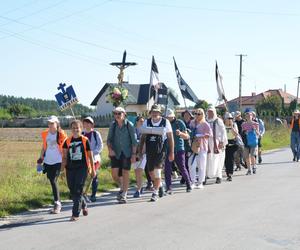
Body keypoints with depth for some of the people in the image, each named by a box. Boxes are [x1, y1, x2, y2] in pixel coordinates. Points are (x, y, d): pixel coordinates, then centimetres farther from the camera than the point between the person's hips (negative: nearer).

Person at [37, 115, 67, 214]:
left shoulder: (61, 134, -5)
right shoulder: (45, 134, 7)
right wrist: (41, 157, 13)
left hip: (57, 161, -5)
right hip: (47, 161, 5)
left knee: (54, 181, -13)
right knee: (51, 181, 8)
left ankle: (57, 204, -8)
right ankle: (58, 202, 23)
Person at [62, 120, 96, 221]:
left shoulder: (85, 140, -1)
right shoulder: (67, 141, 6)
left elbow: (90, 156, 4)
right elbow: (64, 157, 9)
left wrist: (93, 169, 6)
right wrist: (62, 169, 3)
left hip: (82, 168, -4)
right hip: (70, 169, 4)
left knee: (78, 191, -9)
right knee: (72, 191, 10)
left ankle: (75, 214, -5)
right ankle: (83, 205, 36)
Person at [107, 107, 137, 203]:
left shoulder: (129, 125, -5)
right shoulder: (113, 125, 2)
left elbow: (134, 141, -3)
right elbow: (109, 139, 8)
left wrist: (134, 154, -7)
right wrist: (110, 149, -10)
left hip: (126, 153, -2)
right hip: (116, 153, 2)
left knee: (125, 174, 0)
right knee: (114, 174, -4)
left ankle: (124, 195, 11)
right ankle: (122, 187, 25)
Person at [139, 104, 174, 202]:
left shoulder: (165, 122, -1)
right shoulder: (146, 122, 6)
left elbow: (170, 138, 2)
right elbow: (143, 137, 11)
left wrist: (171, 152, 0)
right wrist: (140, 151, 7)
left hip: (161, 150, -4)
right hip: (150, 151, 4)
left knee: (157, 171, -12)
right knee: (151, 172, 10)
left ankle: (155, 193, -3)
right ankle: (159, 185, 38)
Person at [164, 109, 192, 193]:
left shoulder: (179, 123, -2)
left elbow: (187, 137, -3)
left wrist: (180, 133, -23)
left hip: (179, 149, -2)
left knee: (182, 168, 4)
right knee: (167, 169, -6)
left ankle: (188, 185, 23)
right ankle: (169, 188, -3)